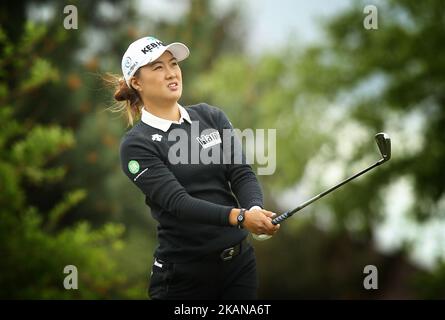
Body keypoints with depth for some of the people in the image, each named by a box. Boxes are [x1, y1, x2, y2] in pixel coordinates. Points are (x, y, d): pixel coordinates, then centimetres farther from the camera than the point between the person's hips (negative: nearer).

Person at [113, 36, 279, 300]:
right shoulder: (137, 145, -8)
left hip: (240, 261, 4)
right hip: (185, 275, -4)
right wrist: (240, 217, -33)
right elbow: (178, 201, -19)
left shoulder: (212, 117, 7)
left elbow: (242, 174, -3)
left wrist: (255, 210, -25)